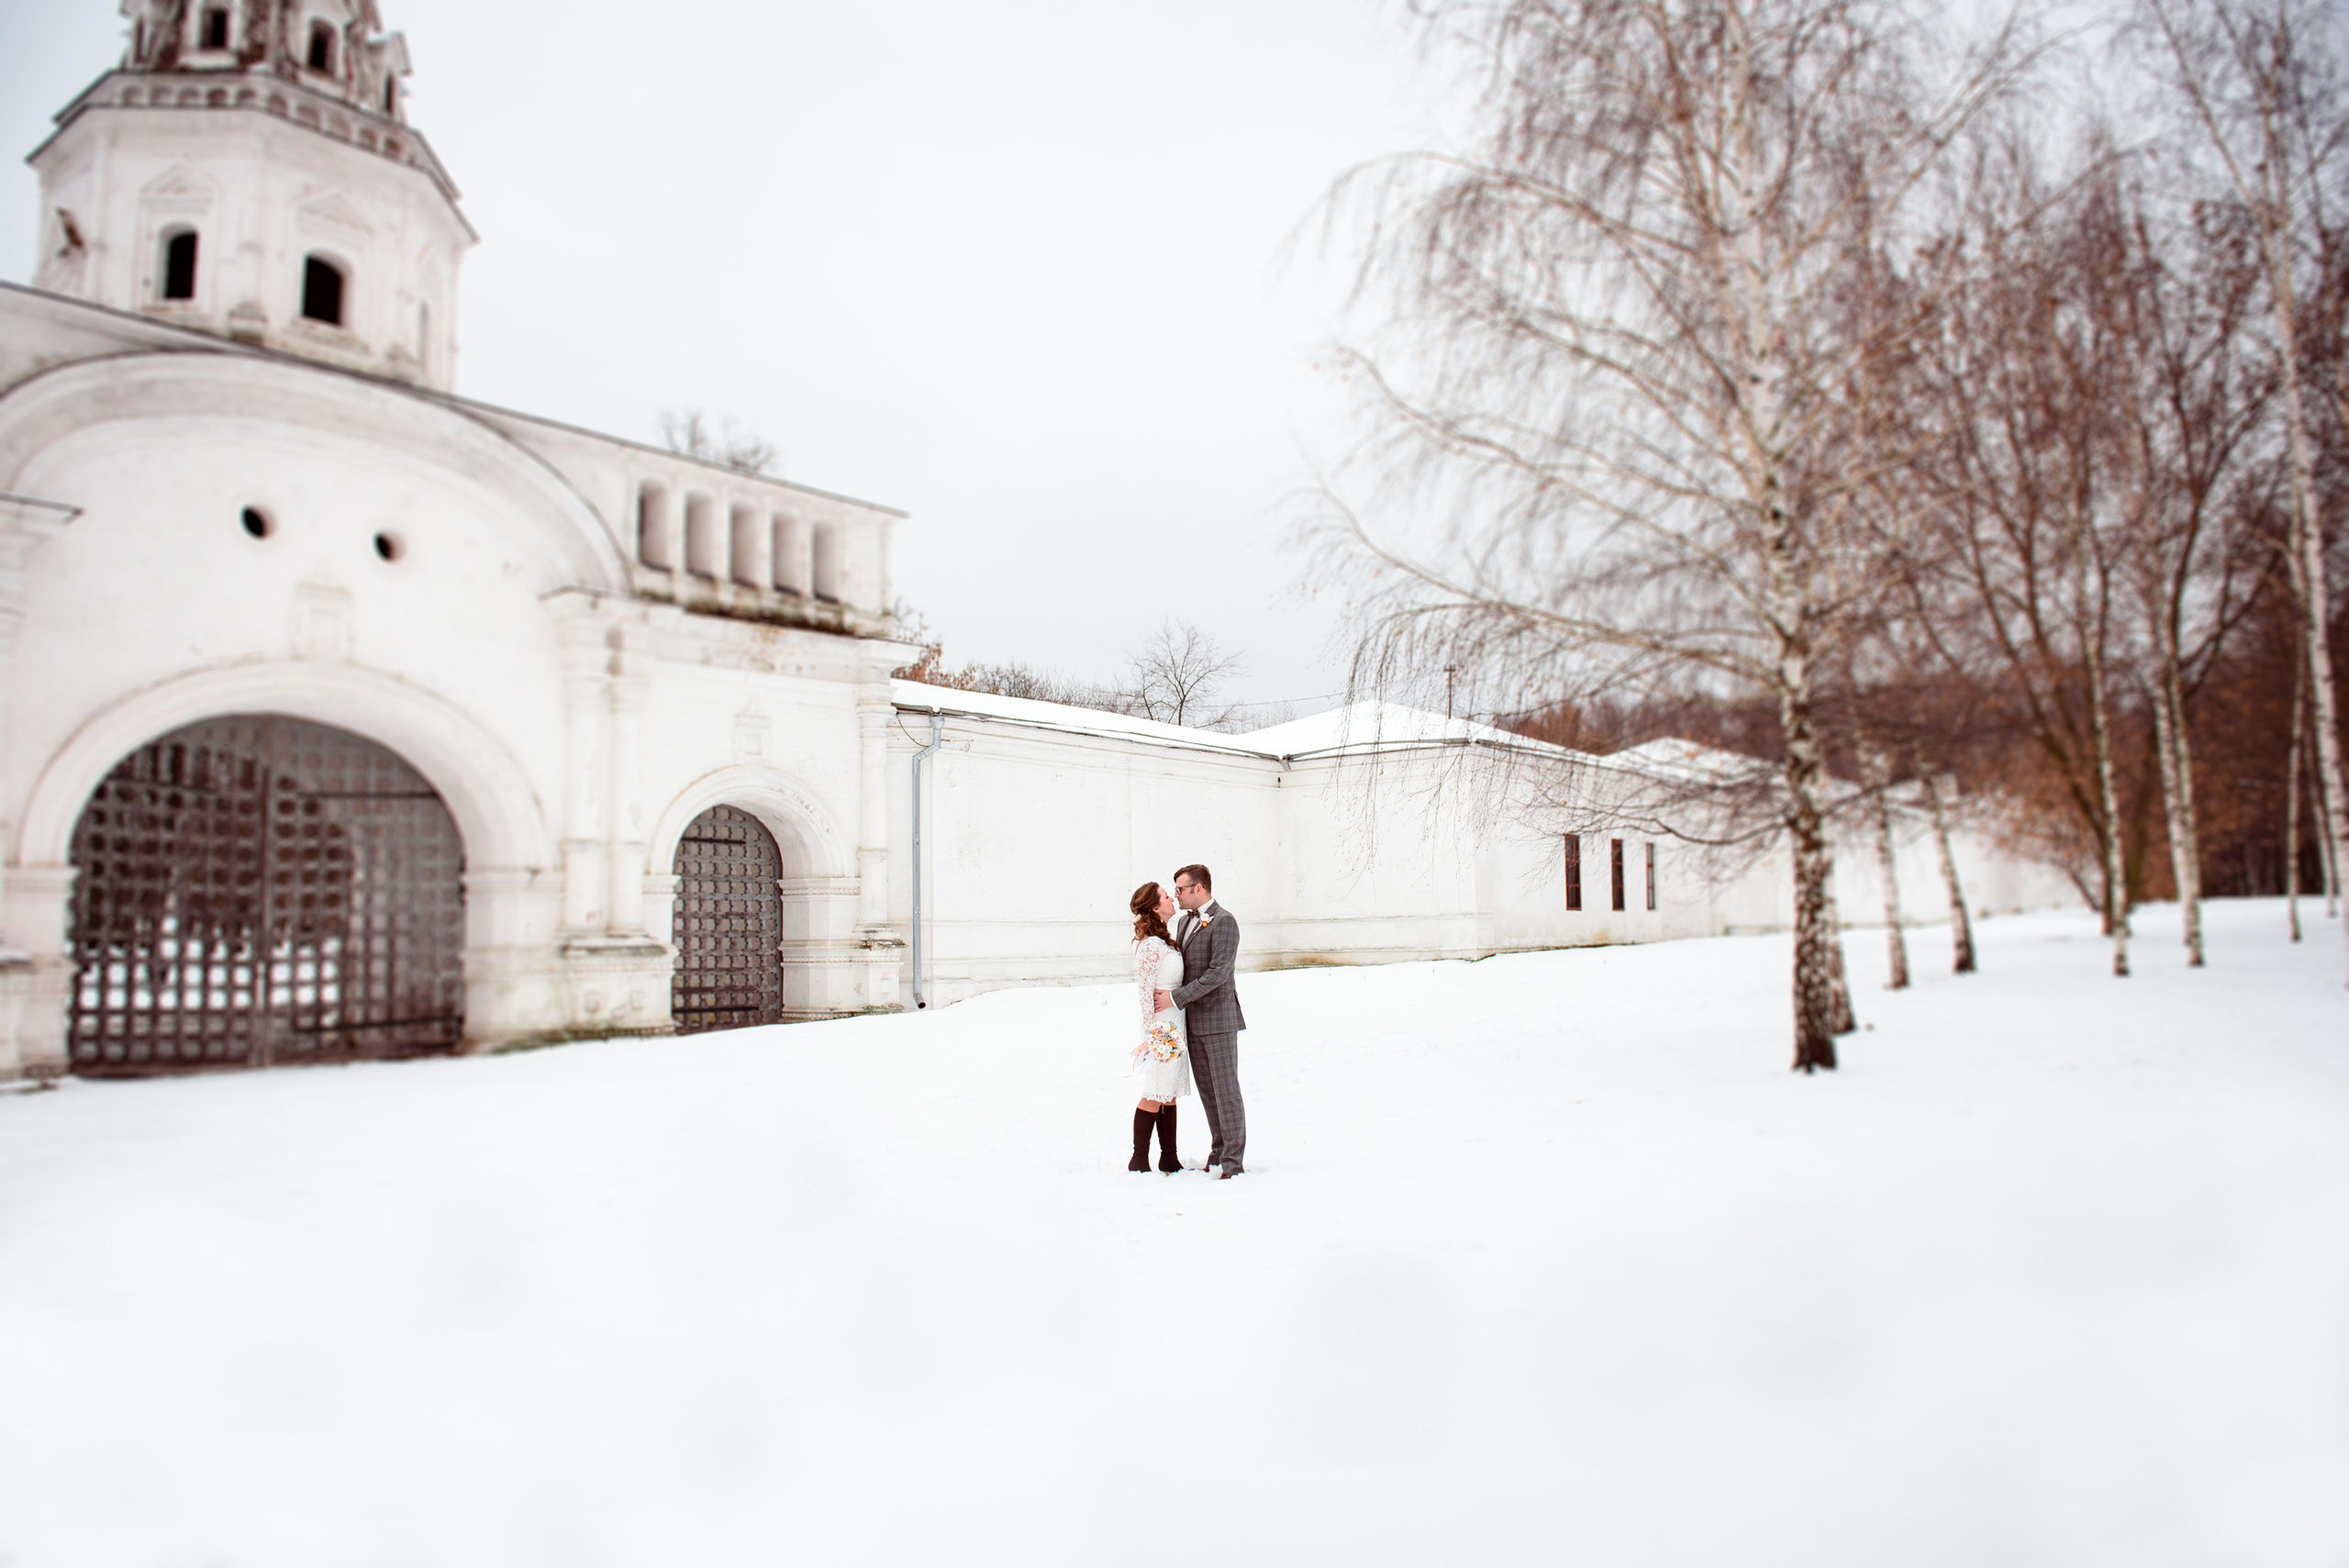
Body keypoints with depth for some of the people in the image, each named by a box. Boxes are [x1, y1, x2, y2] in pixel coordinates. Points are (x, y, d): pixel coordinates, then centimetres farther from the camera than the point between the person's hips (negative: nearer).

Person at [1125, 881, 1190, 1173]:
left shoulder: (1168, 939, 11)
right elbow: (1145, 992, -17)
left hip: (1176, 1026, 9)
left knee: (1170, 1095, 13)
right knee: (1154, 1096, -2)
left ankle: (1169, 1159, 20)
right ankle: (1139, 1161, 7)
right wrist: (1151, 1034, -16)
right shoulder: (1150, 945, -17)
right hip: (1161, 1028, -9)